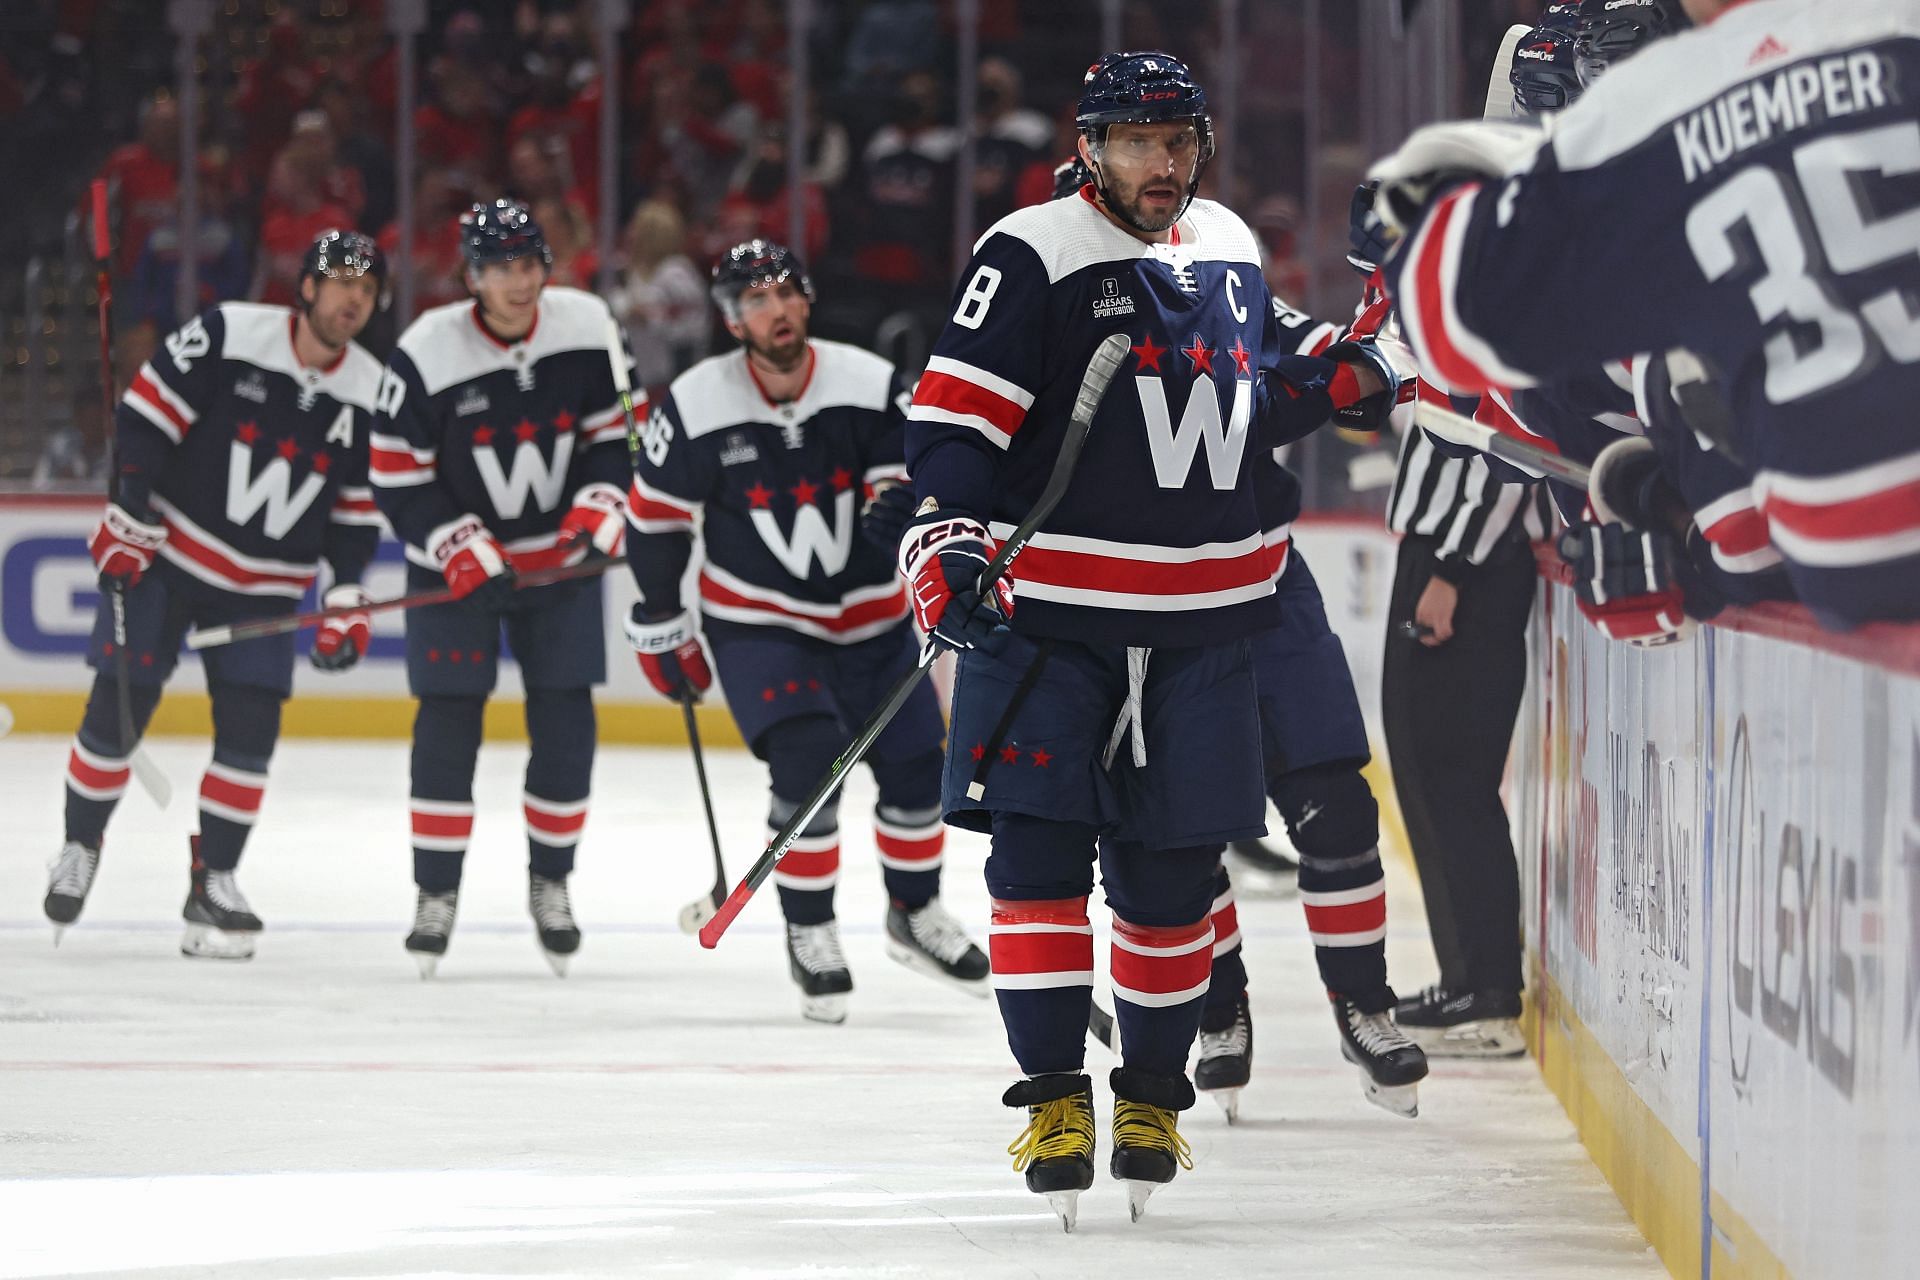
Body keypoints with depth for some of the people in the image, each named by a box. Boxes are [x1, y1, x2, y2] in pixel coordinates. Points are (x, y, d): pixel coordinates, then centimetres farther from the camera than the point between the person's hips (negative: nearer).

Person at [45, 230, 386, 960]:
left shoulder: (368, 394, -2)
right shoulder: (230, 336, -15)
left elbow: (357, 510, 6)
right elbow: (145, 418, -11)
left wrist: (346, 601, -2)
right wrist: (128, 518, -14)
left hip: (264, 585, 3)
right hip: (165, 552, -3)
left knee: (251, 727, -5)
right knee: (119, 708, -3)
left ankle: (213, 880, 7)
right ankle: (79, 847, 18)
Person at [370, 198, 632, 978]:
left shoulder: (586, 329, -10)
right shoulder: (426, 354, -19)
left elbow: (617, 428, 2)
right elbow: (397, 479, -13)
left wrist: (601, 506, -13)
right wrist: (464, 550, -20)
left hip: (561, 555, 2)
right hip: (457, 558, -2)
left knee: (566, 724, 1)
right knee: (448, 724, -6)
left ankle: (550, 882, 17)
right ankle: (436, 893, 4)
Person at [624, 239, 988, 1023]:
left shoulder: (870, 386, -14)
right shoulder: (696, 407, -16)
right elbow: (656, 517, -4)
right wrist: (662, 626, 1)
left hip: (868, 615, 3)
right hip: (757, 624, -3)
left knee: (915, 763, 7)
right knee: (807, 761, -20)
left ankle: (914, 914, 33)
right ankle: (810, 936, -3)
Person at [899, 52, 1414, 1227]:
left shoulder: (1230, 252, 12)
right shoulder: (1032, 257, -8)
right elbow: (954, 416, -12)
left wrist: (1338, 381, 12)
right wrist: (949, 538, -25)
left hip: (1205, 621, 5)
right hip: (1047, 611, -5)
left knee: (1174, 863, 6)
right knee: (1039, 851, -10)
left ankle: (1153, 1090, 19)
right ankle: (1055, 1097, -3)